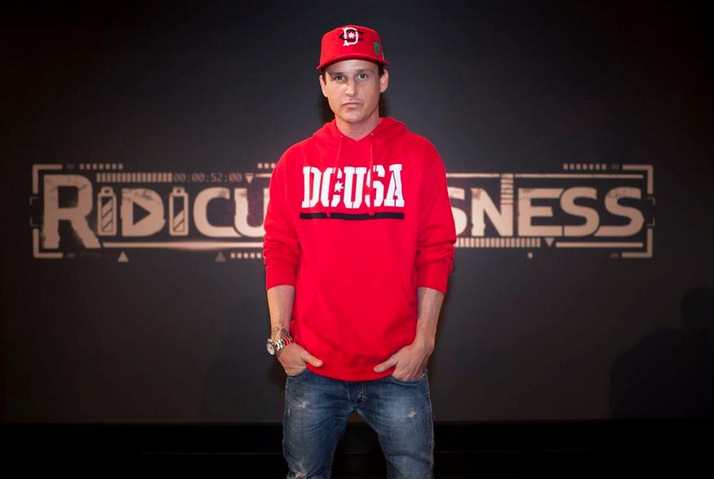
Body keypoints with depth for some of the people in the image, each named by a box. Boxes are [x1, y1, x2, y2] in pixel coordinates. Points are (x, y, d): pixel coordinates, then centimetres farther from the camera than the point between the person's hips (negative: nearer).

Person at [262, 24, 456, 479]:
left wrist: (423, 341, -6)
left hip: (398, 369, -1)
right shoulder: (296, 162, 6)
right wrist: (280, 337, -2)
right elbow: (280, 254, 5)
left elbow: (436, 253, -1)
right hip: (312, 368, 2)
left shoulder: (418, 155, 1)